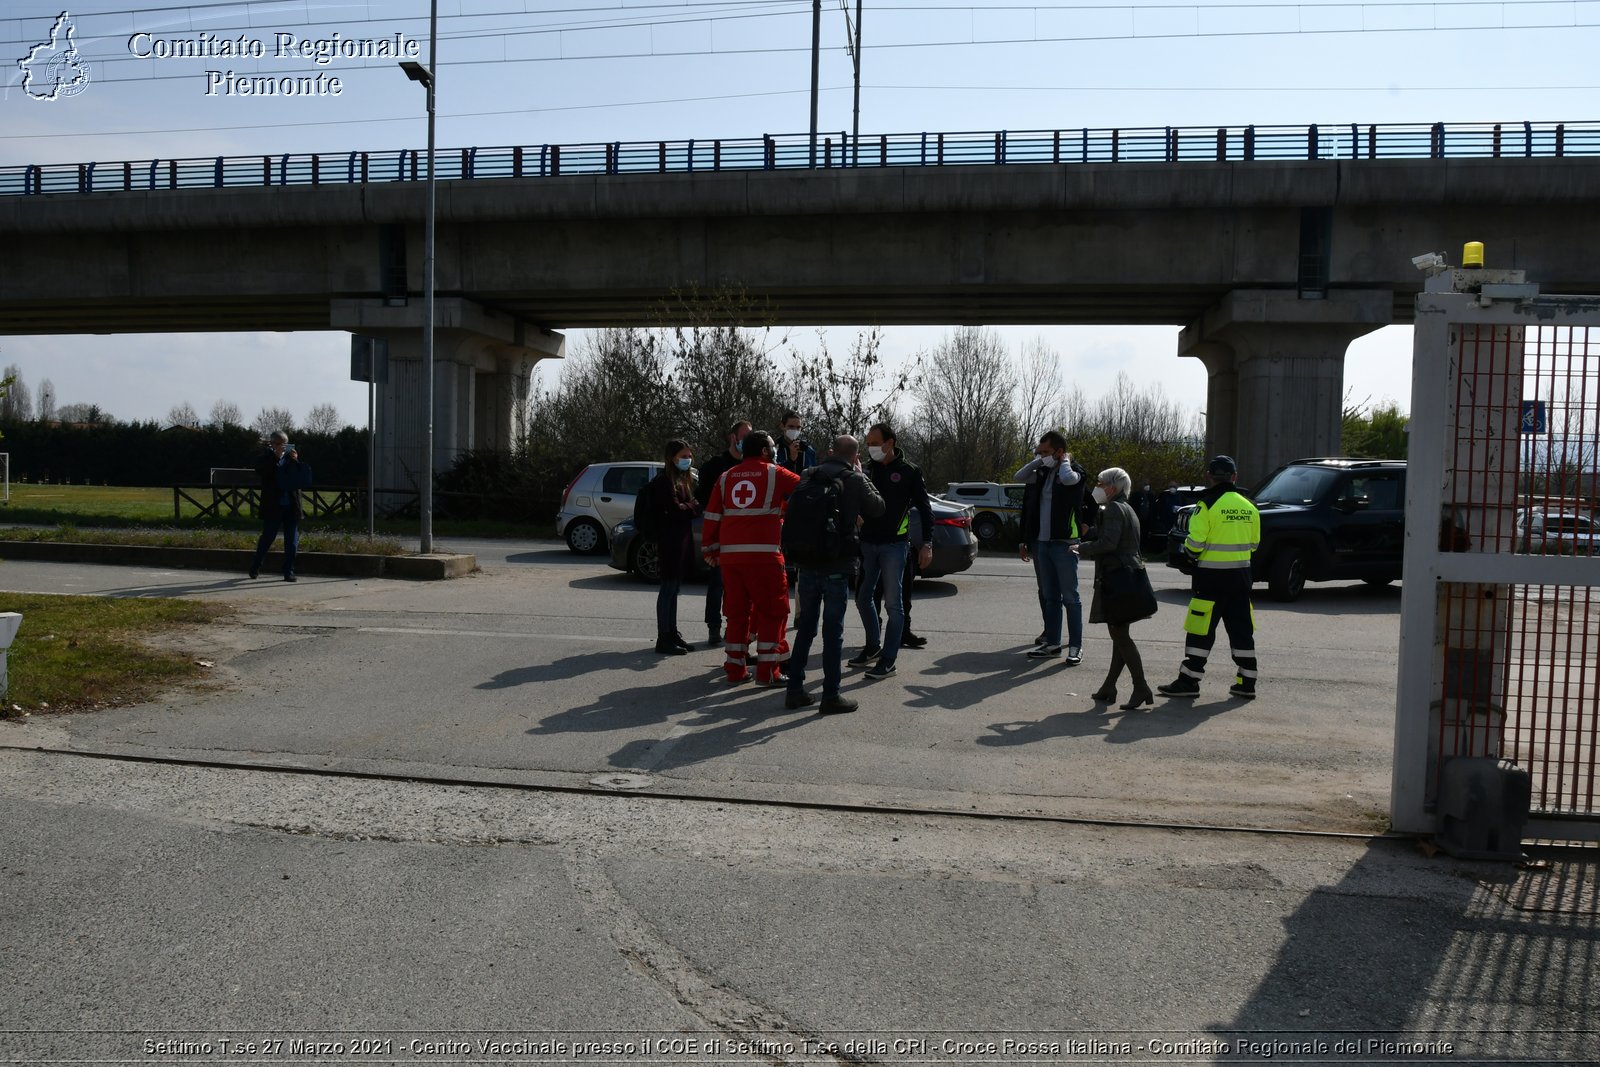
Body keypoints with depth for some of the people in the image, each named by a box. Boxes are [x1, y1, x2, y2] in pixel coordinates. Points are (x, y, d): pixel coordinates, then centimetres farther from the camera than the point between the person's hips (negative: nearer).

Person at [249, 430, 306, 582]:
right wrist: (276, 456, -18)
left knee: (292, 542, 1)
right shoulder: (265, 458, 4)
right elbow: (260, 472, -16)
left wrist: (296, 461, -10)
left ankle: (288, 572, 7)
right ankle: (255, 568, 20)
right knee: (267, 538, 3)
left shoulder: (291, 457, 12)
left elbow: (302, 477, 5)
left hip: (291, 506, 3)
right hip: (273, 507, -3)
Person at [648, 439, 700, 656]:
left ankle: (672, 634, 19)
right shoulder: (665, 480, -11)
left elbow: (692, 506, 14)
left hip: (683, 539, 9)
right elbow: (675, 510, -17)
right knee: (668, 587, -7)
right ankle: (663, 639, -4)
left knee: (674, 588, 13)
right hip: (670, 542, -9)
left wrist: (689, 506, -6)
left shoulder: (685, 479, 18)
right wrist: (692, 506, -1)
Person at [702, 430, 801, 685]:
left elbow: (712, 516, 12)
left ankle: (735, 669, 16)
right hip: (764, 554, -5)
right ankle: (767, 671, 2)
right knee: (772, 611, 4)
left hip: (730, 555, 5)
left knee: (736, 611, 13)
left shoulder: (726, 477, 14)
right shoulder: (775, 474, 1)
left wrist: (710, 549, 20)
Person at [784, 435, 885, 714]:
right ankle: (830, 696, 4)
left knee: (805, 626, 15)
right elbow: (877, 508, 6)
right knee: (833, 630, 1)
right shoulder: (854, 480, -7)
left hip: (807, 563, 5)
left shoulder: (808, 476, 5)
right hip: (836, 565, -5)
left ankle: (795, 690, 18)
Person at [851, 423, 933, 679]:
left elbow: (924, 508, -2)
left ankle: (888, 660, 4)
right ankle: (873, 648, 30)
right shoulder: (867, 469, 7)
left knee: (893, 603, -2)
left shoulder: (909, 471, -4)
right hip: (867, 543, 5)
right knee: (863, 598, 12)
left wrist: (927, 543, -9)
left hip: (894, 545, -5)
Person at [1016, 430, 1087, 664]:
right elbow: (1018, 477, 6)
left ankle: (1075, 646, 3)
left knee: (1070, 597, -2)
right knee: (1048, 595, 12)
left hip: (1064, 544, -7)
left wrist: (1065, 461, -10)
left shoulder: (1075, 471, -6)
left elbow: (1068, 478, -28)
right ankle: (1052, 641, 19)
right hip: (1041, 543, 7)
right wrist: (1038, 461, 4)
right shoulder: (1042, 473, 13)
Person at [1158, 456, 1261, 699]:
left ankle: (1189, 681, 0)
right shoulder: (1248, 506, 8)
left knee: (1201, 628, -2)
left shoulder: (1207, 504, -12)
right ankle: (1246, 683, 16)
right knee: (1241, 629, 12)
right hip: (1241, 575, 6)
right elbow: (1253, 544, 15)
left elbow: (1195, 542, -15)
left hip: (1212, 575, -6)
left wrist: (1188, 560, 3)